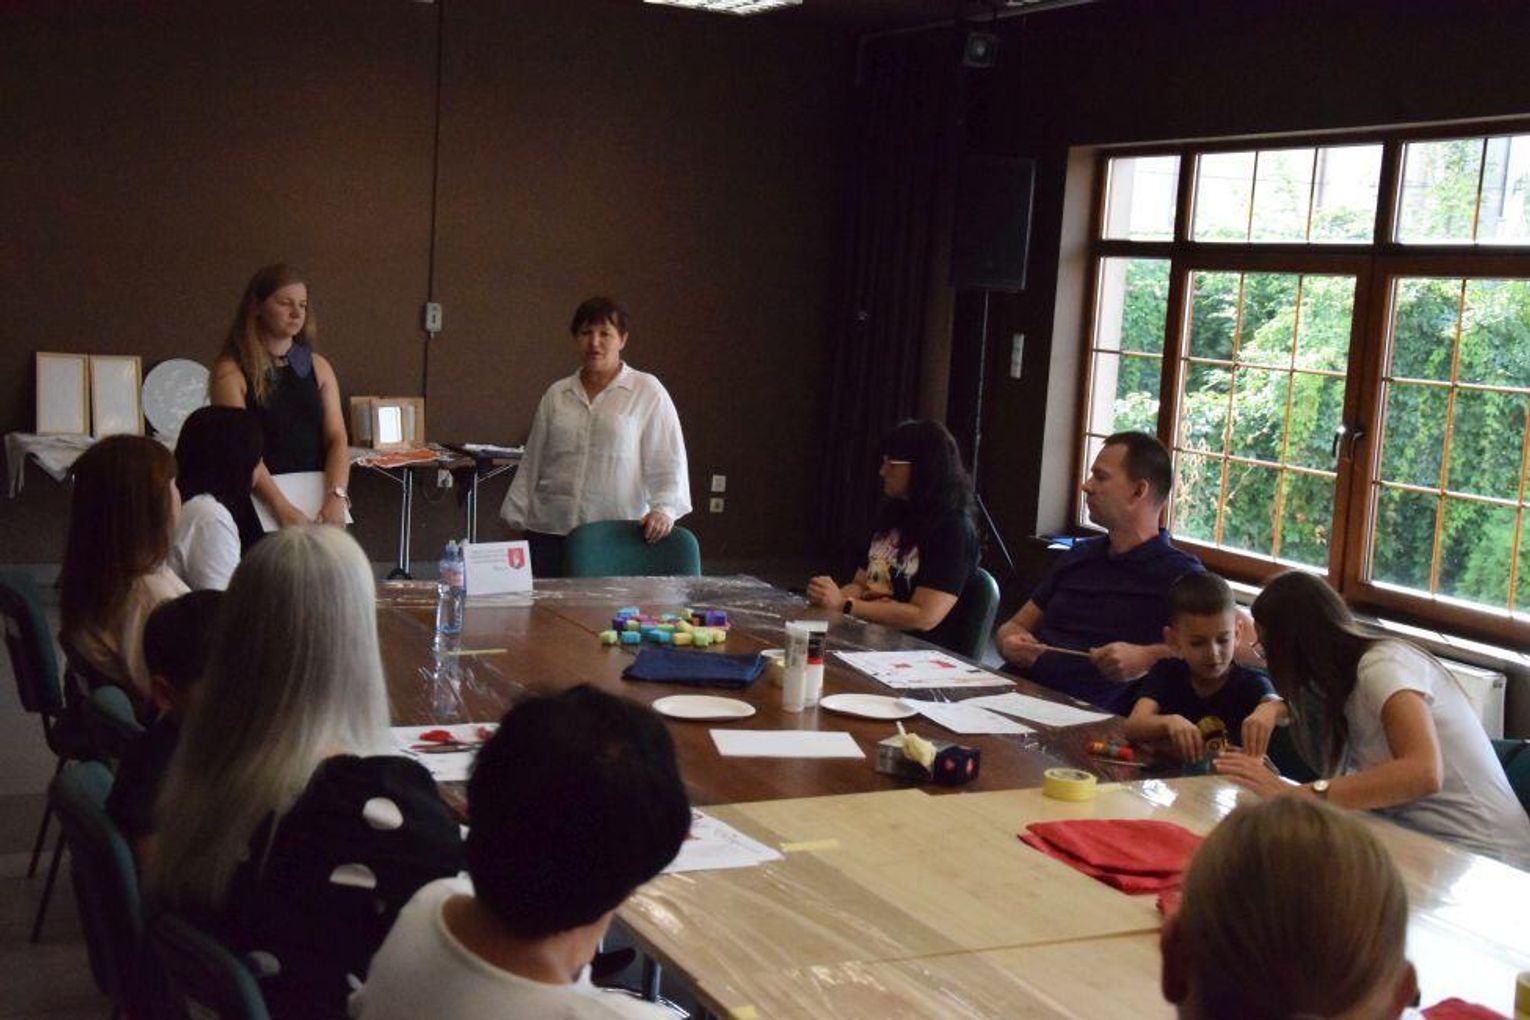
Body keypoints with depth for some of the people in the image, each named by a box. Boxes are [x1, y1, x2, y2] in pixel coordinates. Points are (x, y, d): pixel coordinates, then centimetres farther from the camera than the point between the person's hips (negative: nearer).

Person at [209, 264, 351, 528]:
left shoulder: (318, 367, 13)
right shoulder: (230, 371, -1)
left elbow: (337, 439, 5)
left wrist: (336, 497, -12)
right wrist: (281, 507, -22)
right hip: (259, 506, -3)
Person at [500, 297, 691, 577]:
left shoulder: (648, 392, 4)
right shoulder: (556, 395, 15)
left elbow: (668, 462, -1)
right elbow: (531, 464, 19)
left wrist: (663, 509, -15)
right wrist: (516, 519, 15)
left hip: (617, 533, -3)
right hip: (550, 530, 3)